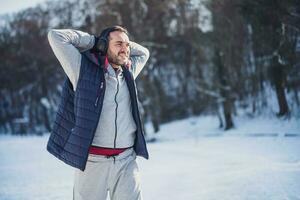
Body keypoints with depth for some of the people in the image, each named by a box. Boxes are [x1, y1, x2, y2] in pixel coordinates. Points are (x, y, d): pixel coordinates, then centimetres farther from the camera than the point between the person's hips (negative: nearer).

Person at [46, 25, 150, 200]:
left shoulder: (128, 72, 14)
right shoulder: (84, 69, 0)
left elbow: (144, 53, 34)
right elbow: (56, 36, -4)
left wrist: (126, 43, 18)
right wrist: (93, 40, 5)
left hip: (127, 161, 4)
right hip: (92, 161, -4)